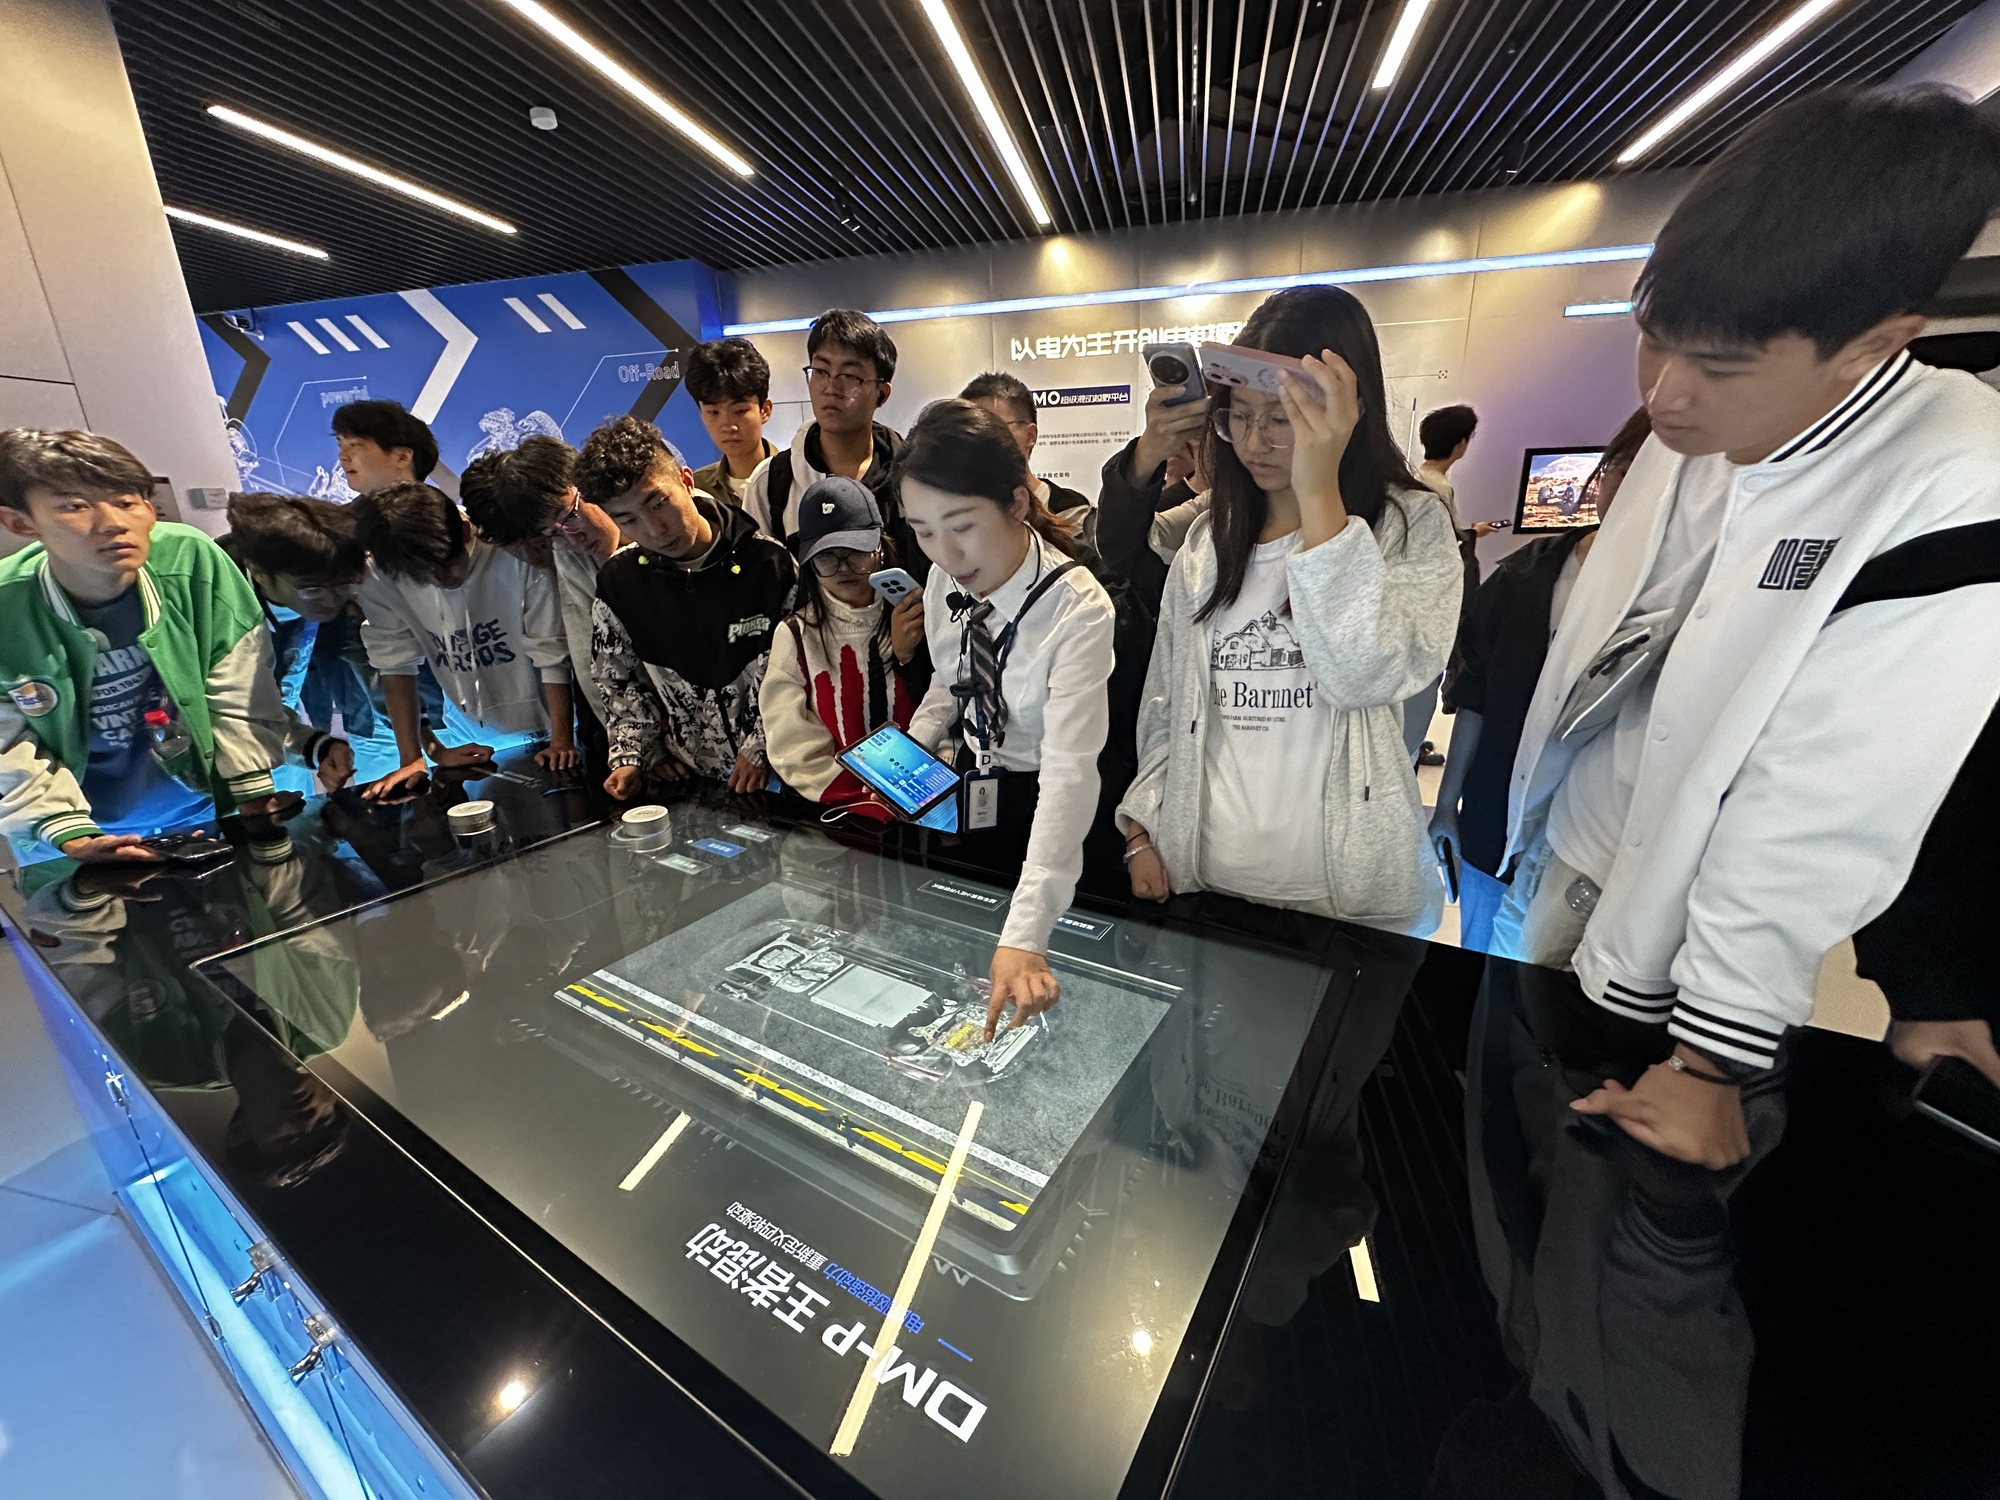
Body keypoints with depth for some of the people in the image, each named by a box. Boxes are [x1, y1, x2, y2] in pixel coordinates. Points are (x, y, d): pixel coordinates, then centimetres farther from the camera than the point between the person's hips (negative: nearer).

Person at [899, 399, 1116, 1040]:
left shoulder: (1079, 610, -29)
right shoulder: (945, 583, -8)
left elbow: (1069, 771, -36)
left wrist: (1023, 936, -42)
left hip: (1040, 808, -5)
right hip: (963, 791, 6)